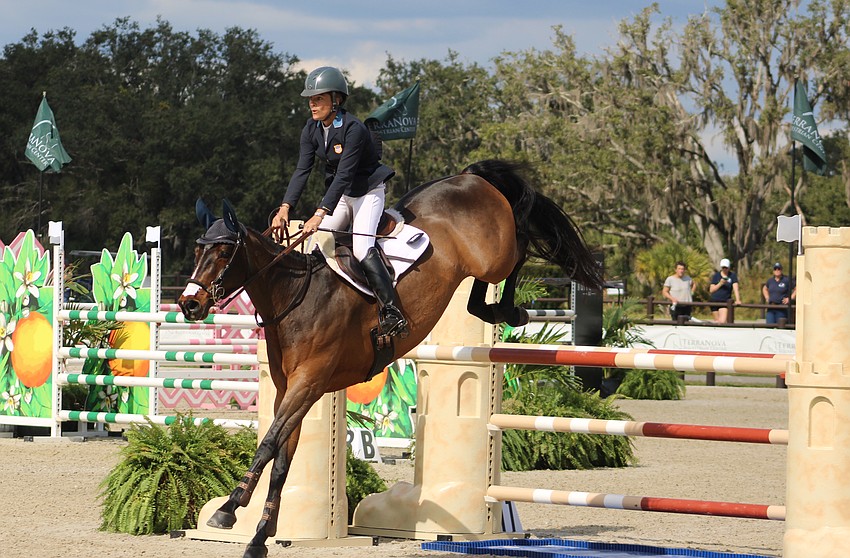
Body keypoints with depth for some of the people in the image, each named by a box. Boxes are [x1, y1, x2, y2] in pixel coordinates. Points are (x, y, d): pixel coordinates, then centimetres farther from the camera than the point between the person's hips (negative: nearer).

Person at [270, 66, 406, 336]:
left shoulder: (354, 129, -26)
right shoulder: (312, 129, -4)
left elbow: (343, 175, -31)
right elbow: (302, 170, -8)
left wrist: (320, 214, -37)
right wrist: (285, 208, -21)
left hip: (368, 191, -8)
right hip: (340, 193, 8)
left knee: (362, 248, -24)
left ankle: (392, 312, -26)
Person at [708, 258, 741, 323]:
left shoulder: (732, 276, 2)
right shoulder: (716, 276, 5)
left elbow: (735, 288, -7)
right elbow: (711, 290, 1)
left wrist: (737, 300, -20)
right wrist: (720, 284, -13)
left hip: (725, 302, -2)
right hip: (714, 300, 2)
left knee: (722, 321, -18)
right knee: (717, 322, 7)